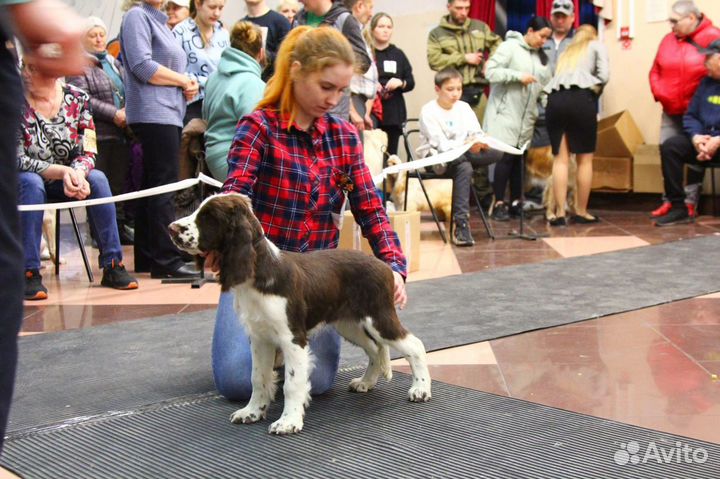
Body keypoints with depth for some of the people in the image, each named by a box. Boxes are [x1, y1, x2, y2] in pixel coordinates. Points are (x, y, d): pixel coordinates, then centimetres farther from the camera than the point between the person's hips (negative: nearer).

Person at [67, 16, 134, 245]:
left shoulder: (115, 64, 24)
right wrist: (114, 114, -14)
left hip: (121, 134, 6)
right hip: (98, 134, -6)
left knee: (120, 182, 8)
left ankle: (121, 226, 13)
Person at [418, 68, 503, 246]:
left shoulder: (464, 107, 12)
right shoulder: (428, 111, -6)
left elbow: (477, 133, 3)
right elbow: (440, 144, -16)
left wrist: (481, 142, -22)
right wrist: (466, 145, -30)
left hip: (463, 155, 6)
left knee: (496, 153, -19)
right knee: (464, 168, -37)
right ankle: (461, 223, -40)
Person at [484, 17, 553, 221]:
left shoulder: (541, 57, 15)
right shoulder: (510, 47, -6)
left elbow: (546, 85, 16)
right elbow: (490, 71, -14)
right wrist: (518, 76, -17)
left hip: (526, 116, 6)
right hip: (505, 112, -6)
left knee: (518, 158, 7)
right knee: (506, 157, -9)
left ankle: (515, 202, 14)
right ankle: (499, 204, -3)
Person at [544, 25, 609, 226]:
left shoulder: (566, 51, 34)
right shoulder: (596, 46, 21)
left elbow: (558, 77, 19)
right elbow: (604, 75, 6)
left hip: (555, 98, 4)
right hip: (581, 98, -4)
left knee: (560, 158, 2)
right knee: (585, 158, 5)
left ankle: (560, 213, -3)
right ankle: (581, 212, 8)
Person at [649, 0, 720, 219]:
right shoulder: (668, 40, 8)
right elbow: (655, 71, 13)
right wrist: (659, 94, -2)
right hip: (670, 111, 5)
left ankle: (690, 203, 6)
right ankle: (669, 201, 12)